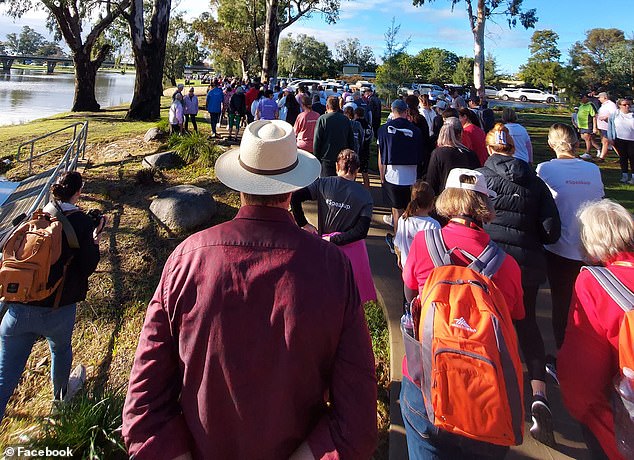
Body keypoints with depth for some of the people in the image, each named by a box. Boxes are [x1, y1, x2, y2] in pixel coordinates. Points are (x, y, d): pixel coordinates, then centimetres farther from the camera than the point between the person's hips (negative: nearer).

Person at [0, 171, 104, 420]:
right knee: (61, 349, 29)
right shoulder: (83, 223, -6)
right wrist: (95, 241, 5)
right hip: (57, 313, -2)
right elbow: (86, 268, -8)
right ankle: (61, 394, 55)